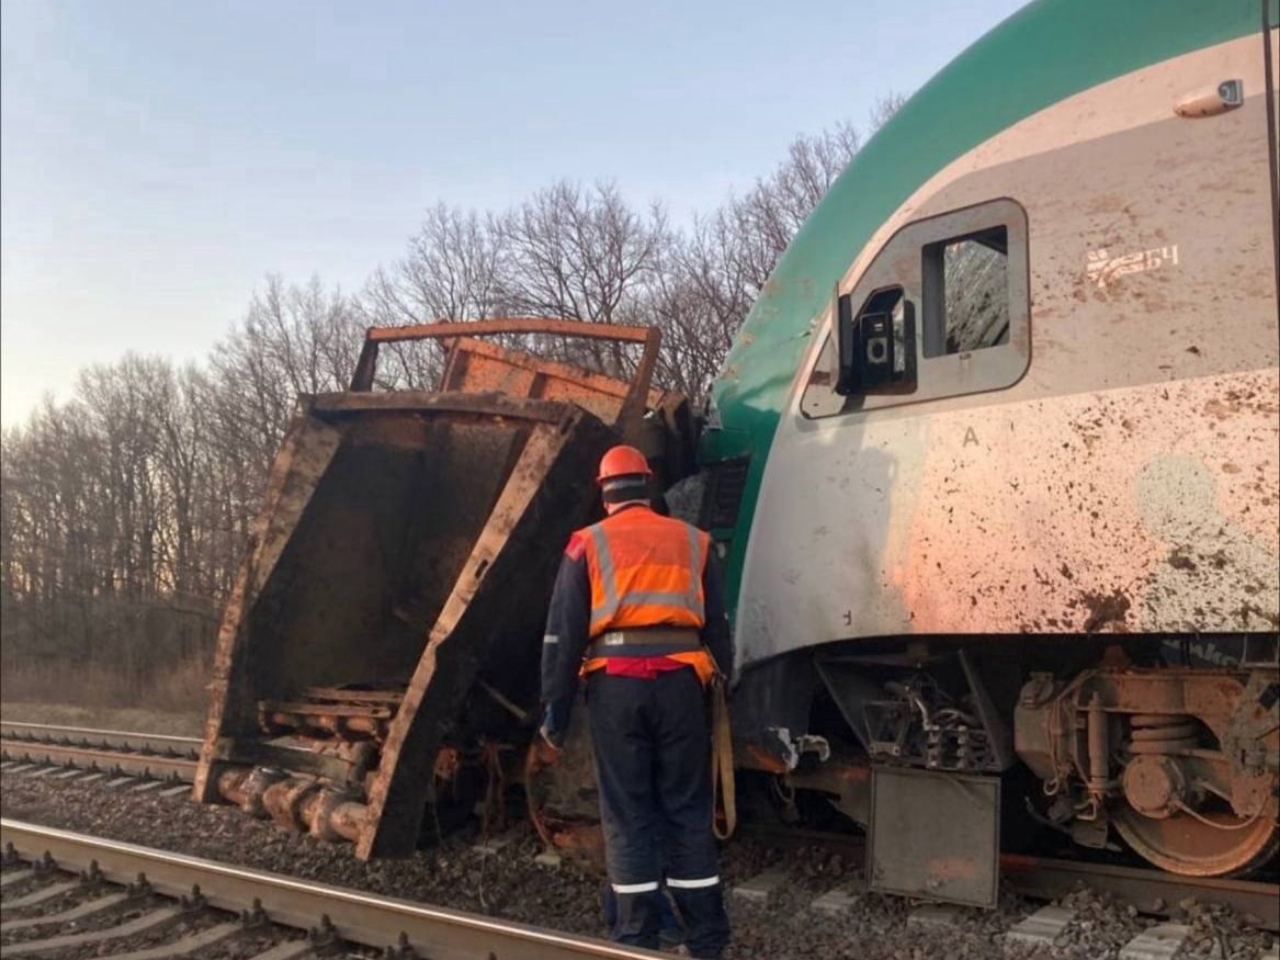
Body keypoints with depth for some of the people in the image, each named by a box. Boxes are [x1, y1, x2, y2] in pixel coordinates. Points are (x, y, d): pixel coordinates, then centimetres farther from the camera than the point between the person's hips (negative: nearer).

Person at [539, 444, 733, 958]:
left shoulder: (588, 544, 8)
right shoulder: (693, 541, 15)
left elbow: (563, 635, 4)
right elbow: (718, 628, 14)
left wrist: (554, 711, 8)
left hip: (616, 684, -1)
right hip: (680, 681, 2)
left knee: (628, 814, 6)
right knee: (688, 810, 10)